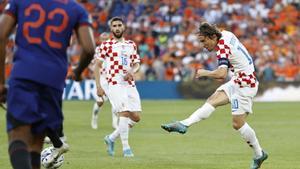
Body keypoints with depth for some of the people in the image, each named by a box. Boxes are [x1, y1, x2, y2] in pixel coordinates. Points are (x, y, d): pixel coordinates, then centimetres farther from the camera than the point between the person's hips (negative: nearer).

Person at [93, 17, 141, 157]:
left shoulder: (131, 45, 16)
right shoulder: (106, 45, 2)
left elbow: (136, 64, 17)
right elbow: (97, 65, 1)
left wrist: (132, 71, -6)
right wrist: (98, 86, -8)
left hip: (130, 84, 6)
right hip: (114, 84, -5)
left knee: (136, 117, 0)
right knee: (124, 112, -19)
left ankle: (112, 138, 18)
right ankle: (126, 147, -11)